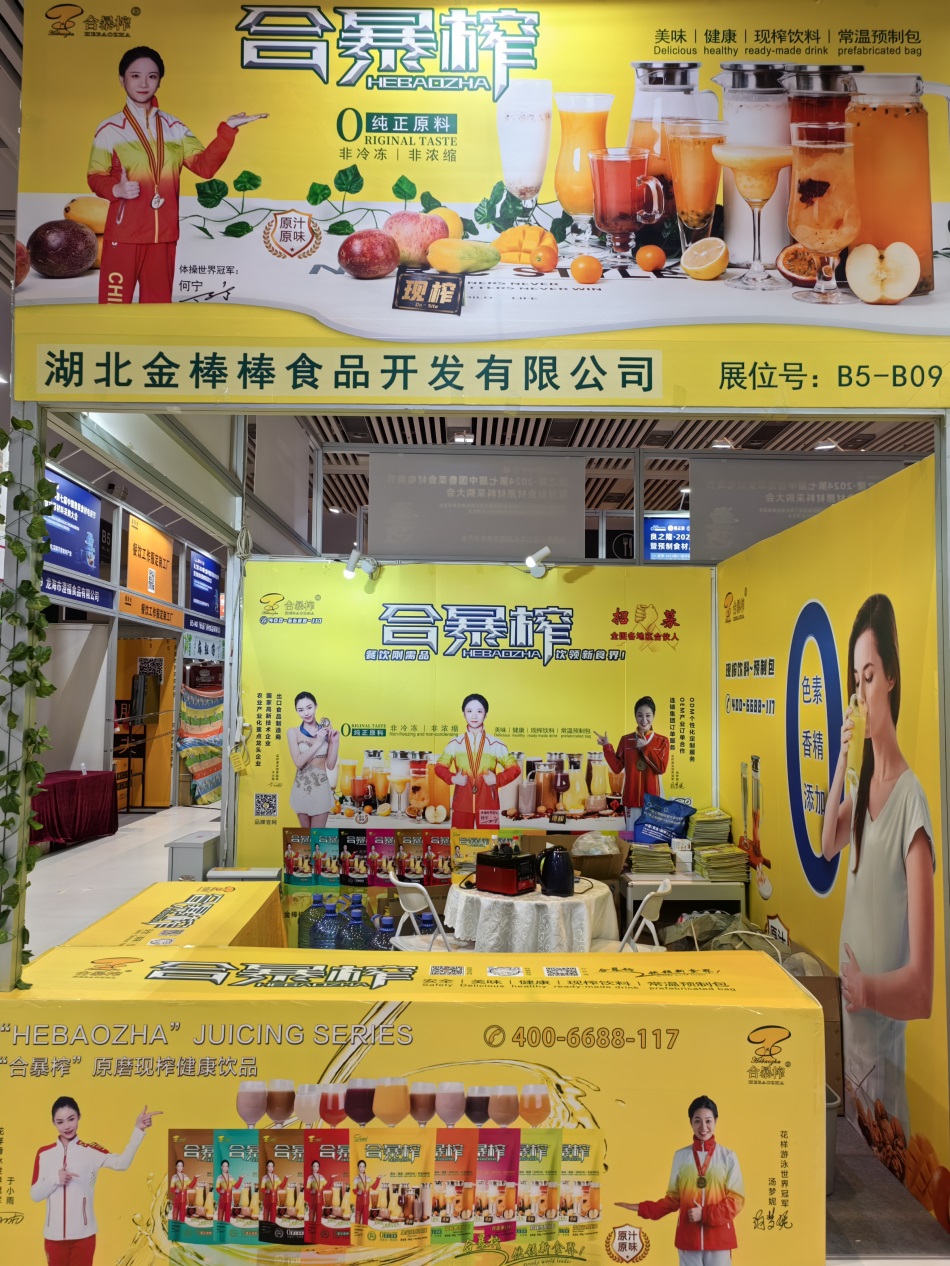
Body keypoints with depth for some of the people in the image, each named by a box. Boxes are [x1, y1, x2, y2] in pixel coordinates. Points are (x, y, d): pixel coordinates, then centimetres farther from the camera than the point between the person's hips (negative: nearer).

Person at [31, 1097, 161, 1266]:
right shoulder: (44, 1153, 0)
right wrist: (55, 1178, -19)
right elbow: (34, 1195, 0)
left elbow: (122, 1162, -22)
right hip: (54, 1235, 1)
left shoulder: (90, 1151, -6)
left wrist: (138, 1130, -36)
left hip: (83, 1234, -1)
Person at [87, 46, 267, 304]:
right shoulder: (109, 129, -1)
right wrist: (116, 189, -22)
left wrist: (227, 129, -13)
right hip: (123, 233, -3)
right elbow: (95, 177, 0)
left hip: (163, 234, 4)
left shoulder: (174, 127, 9)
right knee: (116, 302, -5)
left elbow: (204, 166, -2)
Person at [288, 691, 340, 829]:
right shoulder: (293, 733, -3)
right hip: (301, 788, 0)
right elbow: (298, 762, -14)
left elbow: (330, 765, 0)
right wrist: (318, 742, -18)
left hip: (321, 787, 0)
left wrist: (335, 742, -11)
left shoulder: (326, 731, -1)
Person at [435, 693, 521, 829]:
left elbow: (514, 768, 6)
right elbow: (439, 766, 11)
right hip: (462, 804, 1)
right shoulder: (455, 743, 3)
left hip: (488, 805, 0)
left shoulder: (495, 744, 1)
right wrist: (452, 778, -8)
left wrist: (498, 779, -10)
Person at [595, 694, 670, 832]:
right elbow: (617, 767, 2)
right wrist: (607, 746, -6)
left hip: (653, 798, -1)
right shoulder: (626, 740, 5)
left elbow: (661, 768, -10)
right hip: (632, 797, 1)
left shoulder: (662, 741, 2)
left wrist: (645, 748, -13)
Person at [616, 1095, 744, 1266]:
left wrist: (706, 1214, -13)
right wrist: (642, 1208, -3)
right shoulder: (680, 1156, 2)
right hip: (688, 1237, 1)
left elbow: (736, 1200, -2)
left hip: (718, 1238, -1)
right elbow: (673, 1198, 7)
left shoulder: (728, 1156, -1)